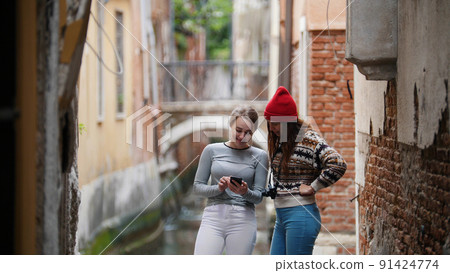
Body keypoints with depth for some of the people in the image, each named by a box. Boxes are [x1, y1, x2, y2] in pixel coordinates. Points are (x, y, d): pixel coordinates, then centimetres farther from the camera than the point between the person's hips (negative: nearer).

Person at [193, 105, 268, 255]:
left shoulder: (259, 156, 8)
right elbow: (197, 187, 8)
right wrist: (218, 188, -11)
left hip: (243, 220, 0)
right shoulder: (212, 150, 9)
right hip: (213, 216, 0)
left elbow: (259, 196, 5)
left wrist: (245, 192, -17)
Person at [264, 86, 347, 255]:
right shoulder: (279, 140, 13)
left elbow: (338, 164, -24)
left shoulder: (309, 139, -13)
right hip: (281, 217, 9)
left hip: (300, 216, -9)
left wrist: (312, 188, -16)